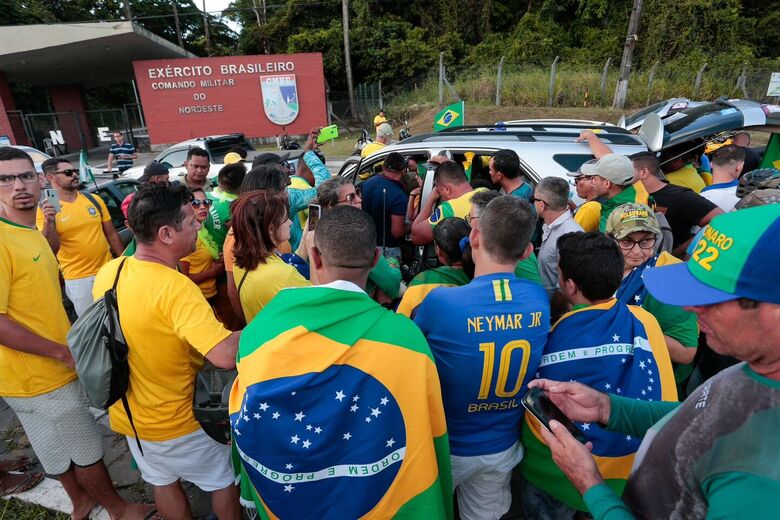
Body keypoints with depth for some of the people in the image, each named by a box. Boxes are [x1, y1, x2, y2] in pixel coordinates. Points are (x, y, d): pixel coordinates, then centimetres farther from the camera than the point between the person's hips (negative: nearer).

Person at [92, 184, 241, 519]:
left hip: (127, 414, 7)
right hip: (178, 421, -7)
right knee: (224, 479, 19)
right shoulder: (175, 287, -34)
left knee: (163, 482, 29)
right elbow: (226, 355, -41)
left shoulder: (108, 272, -9)